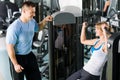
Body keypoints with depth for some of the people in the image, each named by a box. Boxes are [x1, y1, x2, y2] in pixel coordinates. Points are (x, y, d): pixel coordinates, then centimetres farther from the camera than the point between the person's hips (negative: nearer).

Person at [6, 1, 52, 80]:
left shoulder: (32, 21, -7)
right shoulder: (14, 28, -28)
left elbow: (37, 28, 19)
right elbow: (10, 47, -22)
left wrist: (44, 21, -1)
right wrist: (15, 64, -21)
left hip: (29, 55, 7)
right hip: (18, 57, -7)